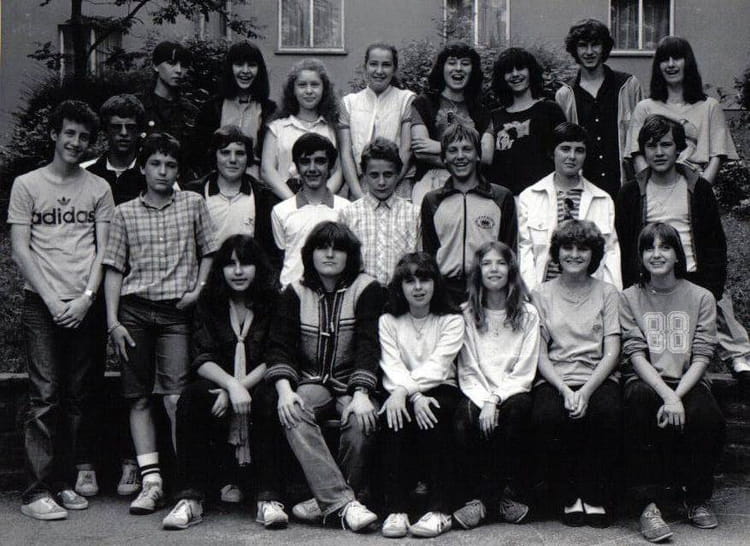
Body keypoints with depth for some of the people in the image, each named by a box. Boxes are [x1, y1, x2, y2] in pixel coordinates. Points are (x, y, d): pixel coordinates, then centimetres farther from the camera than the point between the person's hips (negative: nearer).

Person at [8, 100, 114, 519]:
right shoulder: (27, 185, 6)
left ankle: (65, 481, 12)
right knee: (46, 396, -7)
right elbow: (20, 250, 1)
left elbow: (103, 250, 6)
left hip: (87, 306, 2)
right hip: (42, 306, -2)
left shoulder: (99, 188, 11)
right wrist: (52, 300, -8)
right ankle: (38, 491, -4)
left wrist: (86, 298, -7)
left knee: (81, 396, 3)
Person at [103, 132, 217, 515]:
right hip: (134, 309, 2)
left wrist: (198, 289, 0)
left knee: (174, 396, -13)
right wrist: (113, 321, 0)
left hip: (176, 311, -2)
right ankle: (151, 481, 4)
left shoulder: (193, 204, 8)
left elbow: (209, 252, 16)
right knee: (139, 398, 1)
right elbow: (114, 269, 8)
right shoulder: (125, 212, 9)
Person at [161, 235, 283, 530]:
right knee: (191, 398, -29)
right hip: (220, 386, 2)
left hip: (258, 386, -2)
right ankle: (190, 499, -30)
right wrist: (232, 385, -23)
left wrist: (242, 385, -19)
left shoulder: (273, 303, 1)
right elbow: (203, 360, -4)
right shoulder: (208, 303, 6)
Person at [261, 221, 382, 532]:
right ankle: (344, 502, -37)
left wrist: (360, 395, -24)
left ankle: (328, 500, -16)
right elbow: (278, 345, 0)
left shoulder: (366, 289, 2)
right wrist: (284, 389, -19)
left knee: (361, 420, -34)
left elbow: (368, 344, -10)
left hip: (352, 383, -1)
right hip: (310, 383, 1)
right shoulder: (295, 292, 9)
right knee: (292, 413, -32)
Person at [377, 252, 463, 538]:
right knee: (392, 414, -33)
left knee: (432, 413, -35)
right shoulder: (388, 321, 10)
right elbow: (392, 368, -5)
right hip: (404, 393, 1)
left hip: (439, 390, -1)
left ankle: (439, 510, -32)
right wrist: (415, 397, -24)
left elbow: (437, 367, -10)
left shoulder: (451, 320, 5)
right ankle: (395, 510, -32)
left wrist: (404, 390, -25)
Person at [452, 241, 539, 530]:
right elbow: (468, 370, 2)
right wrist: (484, 402, -16)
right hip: (476, 393, 0)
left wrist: (495, 401, -15)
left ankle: (506, 494, -20)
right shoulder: (466, 313, 7)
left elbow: (524, 371, -1)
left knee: (518, 409, -33)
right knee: (465, 417, -32)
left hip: (512, 392, 0)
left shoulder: (527, 314, 7)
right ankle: (474, 497, -24)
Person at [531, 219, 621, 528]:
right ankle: (569, 499, -12)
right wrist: (565, 390, -13)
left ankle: (594, 499, -15)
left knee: (608, 413, -33)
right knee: (546, 417, -32)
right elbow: (540, 355, 5)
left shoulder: (607, 293, 12)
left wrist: (586, 390, -14)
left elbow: (612, 353, 3)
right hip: (554, 380, 0)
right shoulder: (541, 294, 12)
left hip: (598, 378, 0)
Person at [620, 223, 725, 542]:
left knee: (707, 417, -33)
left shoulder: (701, 298, 9)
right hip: (646, 382, 0)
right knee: (639, 400, -36)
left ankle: (698, 500, -5)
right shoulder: (629, 298, 8)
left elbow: (702, 356, -1)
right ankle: (648, 505, -32)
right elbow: (635, 354, -3)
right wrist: (666, 394, -20)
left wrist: (677, 396, -18)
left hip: (688, 384, 1)